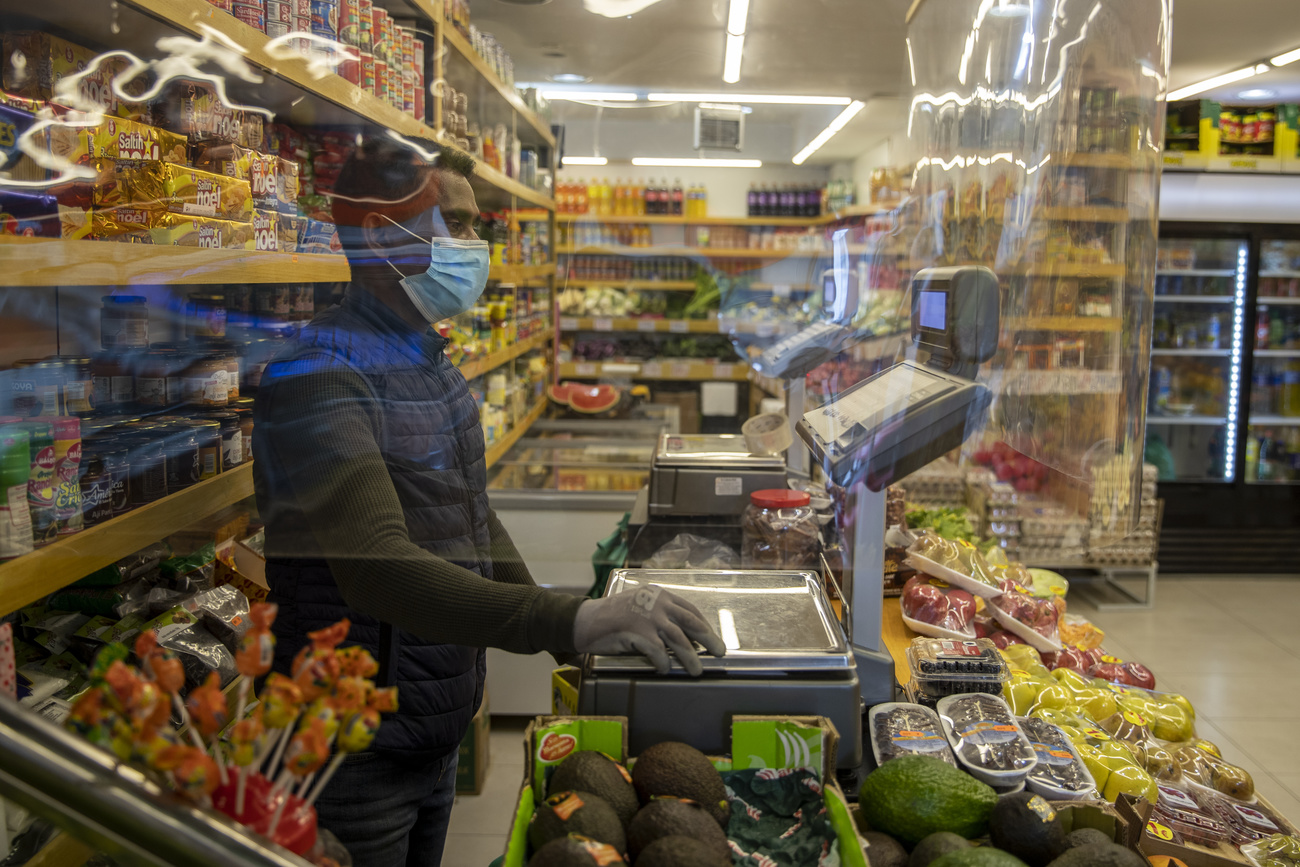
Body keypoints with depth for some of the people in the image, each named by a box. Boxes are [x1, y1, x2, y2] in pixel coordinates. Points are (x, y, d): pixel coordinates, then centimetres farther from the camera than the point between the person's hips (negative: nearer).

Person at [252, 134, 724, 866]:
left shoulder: (431, 361, 8)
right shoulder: (321, 377, -23)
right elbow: (380, 571, -34)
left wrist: (565, 648, 7)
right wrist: (571, 622, -42)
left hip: (441, 726, 8)